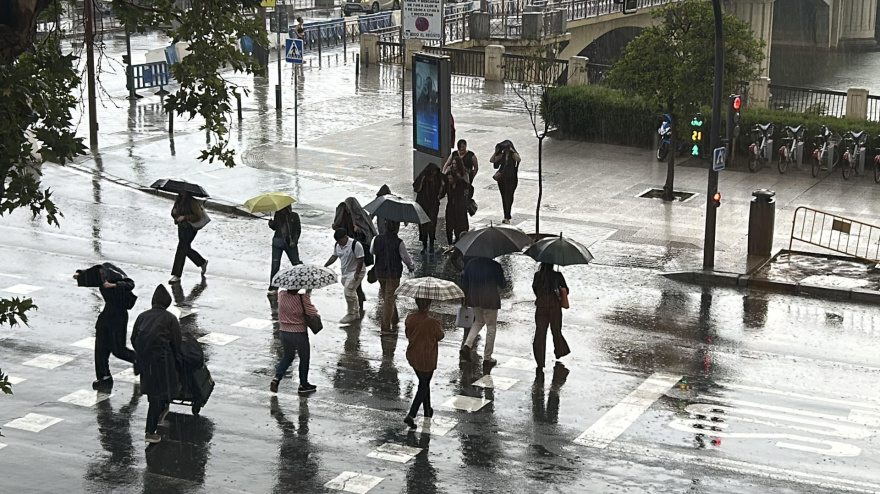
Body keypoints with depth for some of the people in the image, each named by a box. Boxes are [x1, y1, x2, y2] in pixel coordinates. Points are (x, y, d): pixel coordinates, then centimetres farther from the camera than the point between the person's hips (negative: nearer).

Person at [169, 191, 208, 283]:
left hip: (190, 228, -9)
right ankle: (203, 263, 42)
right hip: (181, 227, 9)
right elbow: (173, 214, 16)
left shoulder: (192, 202, -15)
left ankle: (176, 276, -9)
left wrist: (184, 217, -24)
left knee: (181, 250, -11)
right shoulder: (179, 200, 7)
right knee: (187, 249, 20)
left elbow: (198, 216, -18)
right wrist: (174, 212, -8)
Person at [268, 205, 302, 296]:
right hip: (278, 241, 2)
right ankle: (273, 289, -3)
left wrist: (294, 241, -11)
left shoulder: (294, 216, 1)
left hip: (290, 243, -2)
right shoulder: (277, 214, 8)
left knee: (296, 263, 0)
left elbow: (298, 230, 1)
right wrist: (271, 224, -4)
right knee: (275, 265, -6)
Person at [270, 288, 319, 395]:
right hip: (299, 333, -5)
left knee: (288, 355, 27)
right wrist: (307, 297, -3)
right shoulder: (302, 298, -21)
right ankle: (303, 385, 26)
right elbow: (312, 313, -17)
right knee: (304, 358, 16)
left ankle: (277, 377, 10)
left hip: (284, 332, 5)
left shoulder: (281, 295, -7)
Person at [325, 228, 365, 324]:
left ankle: (351, 314, -4)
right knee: (351, 293, 15)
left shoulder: (355, 245, -20)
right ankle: (356, 314, 27)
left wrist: (357, 273, -22)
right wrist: (325, 266, 8)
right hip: (345, 273, 8)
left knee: (348, 292, -16)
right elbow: (334, 257, 16)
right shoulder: (337, 245, 3)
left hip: (355, 273, -8)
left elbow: (360, 260, -19)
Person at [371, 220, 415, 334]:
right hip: (393, 274, -5)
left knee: (386, 297, 22)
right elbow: (406, 257, -12)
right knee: (390, 299, 1)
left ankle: (394, 318, 41)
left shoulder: (377, 239, -4)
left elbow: (373, 252, 12)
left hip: (380, 272, 5)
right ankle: (385, 327, 1)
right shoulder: (398, 242, -19)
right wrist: (411, 266, 9)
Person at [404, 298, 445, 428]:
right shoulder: (432, 322, -24)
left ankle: (427, 410, 38)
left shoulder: (410, 318, -9)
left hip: (412, 357, 5)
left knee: (424, 383, 24)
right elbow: (440, 336, -7)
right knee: (424, 386, 7)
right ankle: (411, 415, -4)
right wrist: (439, 327, 12)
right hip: (427, 359, -5)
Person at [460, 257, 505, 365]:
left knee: (478, 321, 26)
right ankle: (487, 357, 12)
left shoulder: (470, 264, -1)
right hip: (490, 299, -5)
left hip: (474, 298, 5)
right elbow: (501, 284, -5)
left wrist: (465, 298, 17)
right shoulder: (495, 265, -14)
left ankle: (467, 345, 4)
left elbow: (464, 283, 6)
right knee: (490, 326, 8)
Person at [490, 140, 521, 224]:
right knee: (504, 197, 9)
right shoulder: (501, 155, 7)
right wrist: (496, 152, -4)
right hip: (502, 178, 5)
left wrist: (512, 151, -24)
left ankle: (507, 217, -12)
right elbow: (492, 160, 4)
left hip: (511, 179, -5)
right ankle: (506, 216, 19)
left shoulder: (514, 154, -5)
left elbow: (518, 159, -26)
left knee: (509, 197, -11)